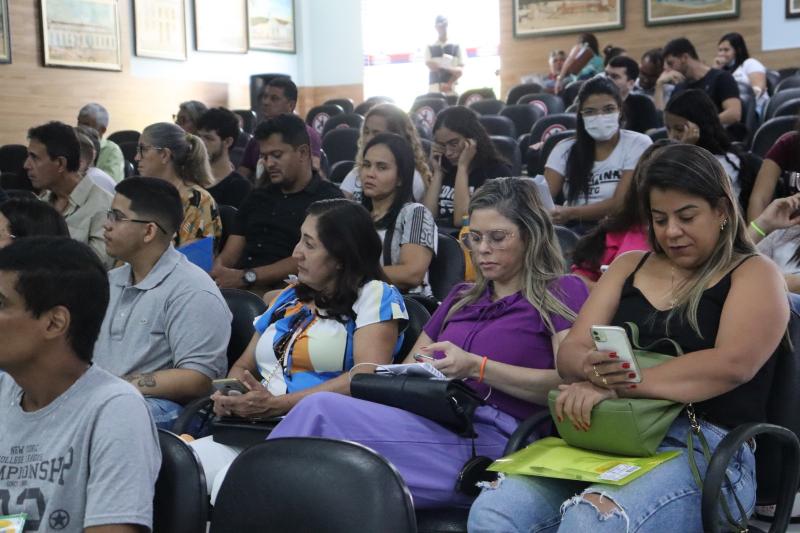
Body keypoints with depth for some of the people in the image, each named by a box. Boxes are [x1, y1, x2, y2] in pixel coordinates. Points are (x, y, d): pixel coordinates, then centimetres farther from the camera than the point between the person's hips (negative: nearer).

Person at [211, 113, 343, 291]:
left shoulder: (328, 198, 2)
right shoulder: (257, 197, 24)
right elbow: (230, 254, 16)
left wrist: (246, 277, -18)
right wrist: (218, 272, -8)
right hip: (237, 289, 6)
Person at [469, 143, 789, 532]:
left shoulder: (755, 274, 6)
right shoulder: (628, 266, 20)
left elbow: (734, 363, -13)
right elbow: (570, 352, 10)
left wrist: (615, 386, -22)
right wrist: (592, 368, -16)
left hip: (705, 447, -4)